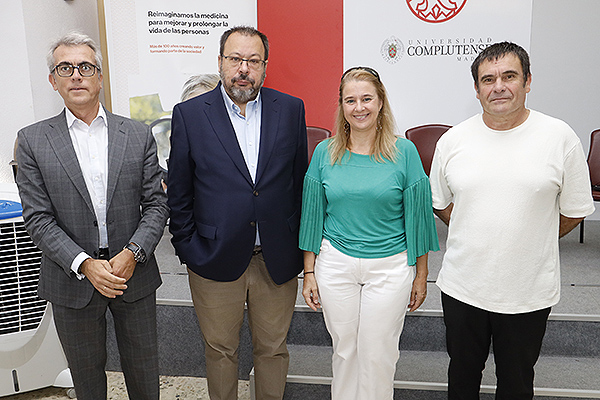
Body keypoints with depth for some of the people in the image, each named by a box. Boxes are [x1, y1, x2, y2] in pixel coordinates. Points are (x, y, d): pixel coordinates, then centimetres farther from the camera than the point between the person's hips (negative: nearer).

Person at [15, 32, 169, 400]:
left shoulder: (138, 135, -1)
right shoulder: (33, 141, -3)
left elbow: (156, 203, -3)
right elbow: (38, 218, -7)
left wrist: (132, 253, -17)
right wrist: (84, 265, -18)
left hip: (133, 273, 1)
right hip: (73, 281, 0)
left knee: (143, 368, 18)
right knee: (86, 370, 20)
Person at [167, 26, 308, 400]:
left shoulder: (291, 109, -1)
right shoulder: (190, 114, -5)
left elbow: (301, 182, 4)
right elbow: (179, 194, 0)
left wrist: (298, 244, 3)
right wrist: (188, 249, -2)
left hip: (277, 260, 1)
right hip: (215, 259, -1)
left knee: (273, 348, 18)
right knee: (221, 349, 18)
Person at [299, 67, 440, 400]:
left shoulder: (404, 152, -6)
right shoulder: (325, 153, -1)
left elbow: (417, 216, -1)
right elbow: (313, 215, 4)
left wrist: (421, 275, 2)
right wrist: (309, 273, 5)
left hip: (390, 266, -1)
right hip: (335, 263, 2)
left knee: (378, 354, 10)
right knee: (344, 349, 16)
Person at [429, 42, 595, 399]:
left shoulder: (560, 138, -8)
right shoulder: (453, 141, -3)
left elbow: (574, 211, 0)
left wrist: (529, 244, 3)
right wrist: (476, 238, 5)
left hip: (528, 293, -1)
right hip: (462, 286, 1)